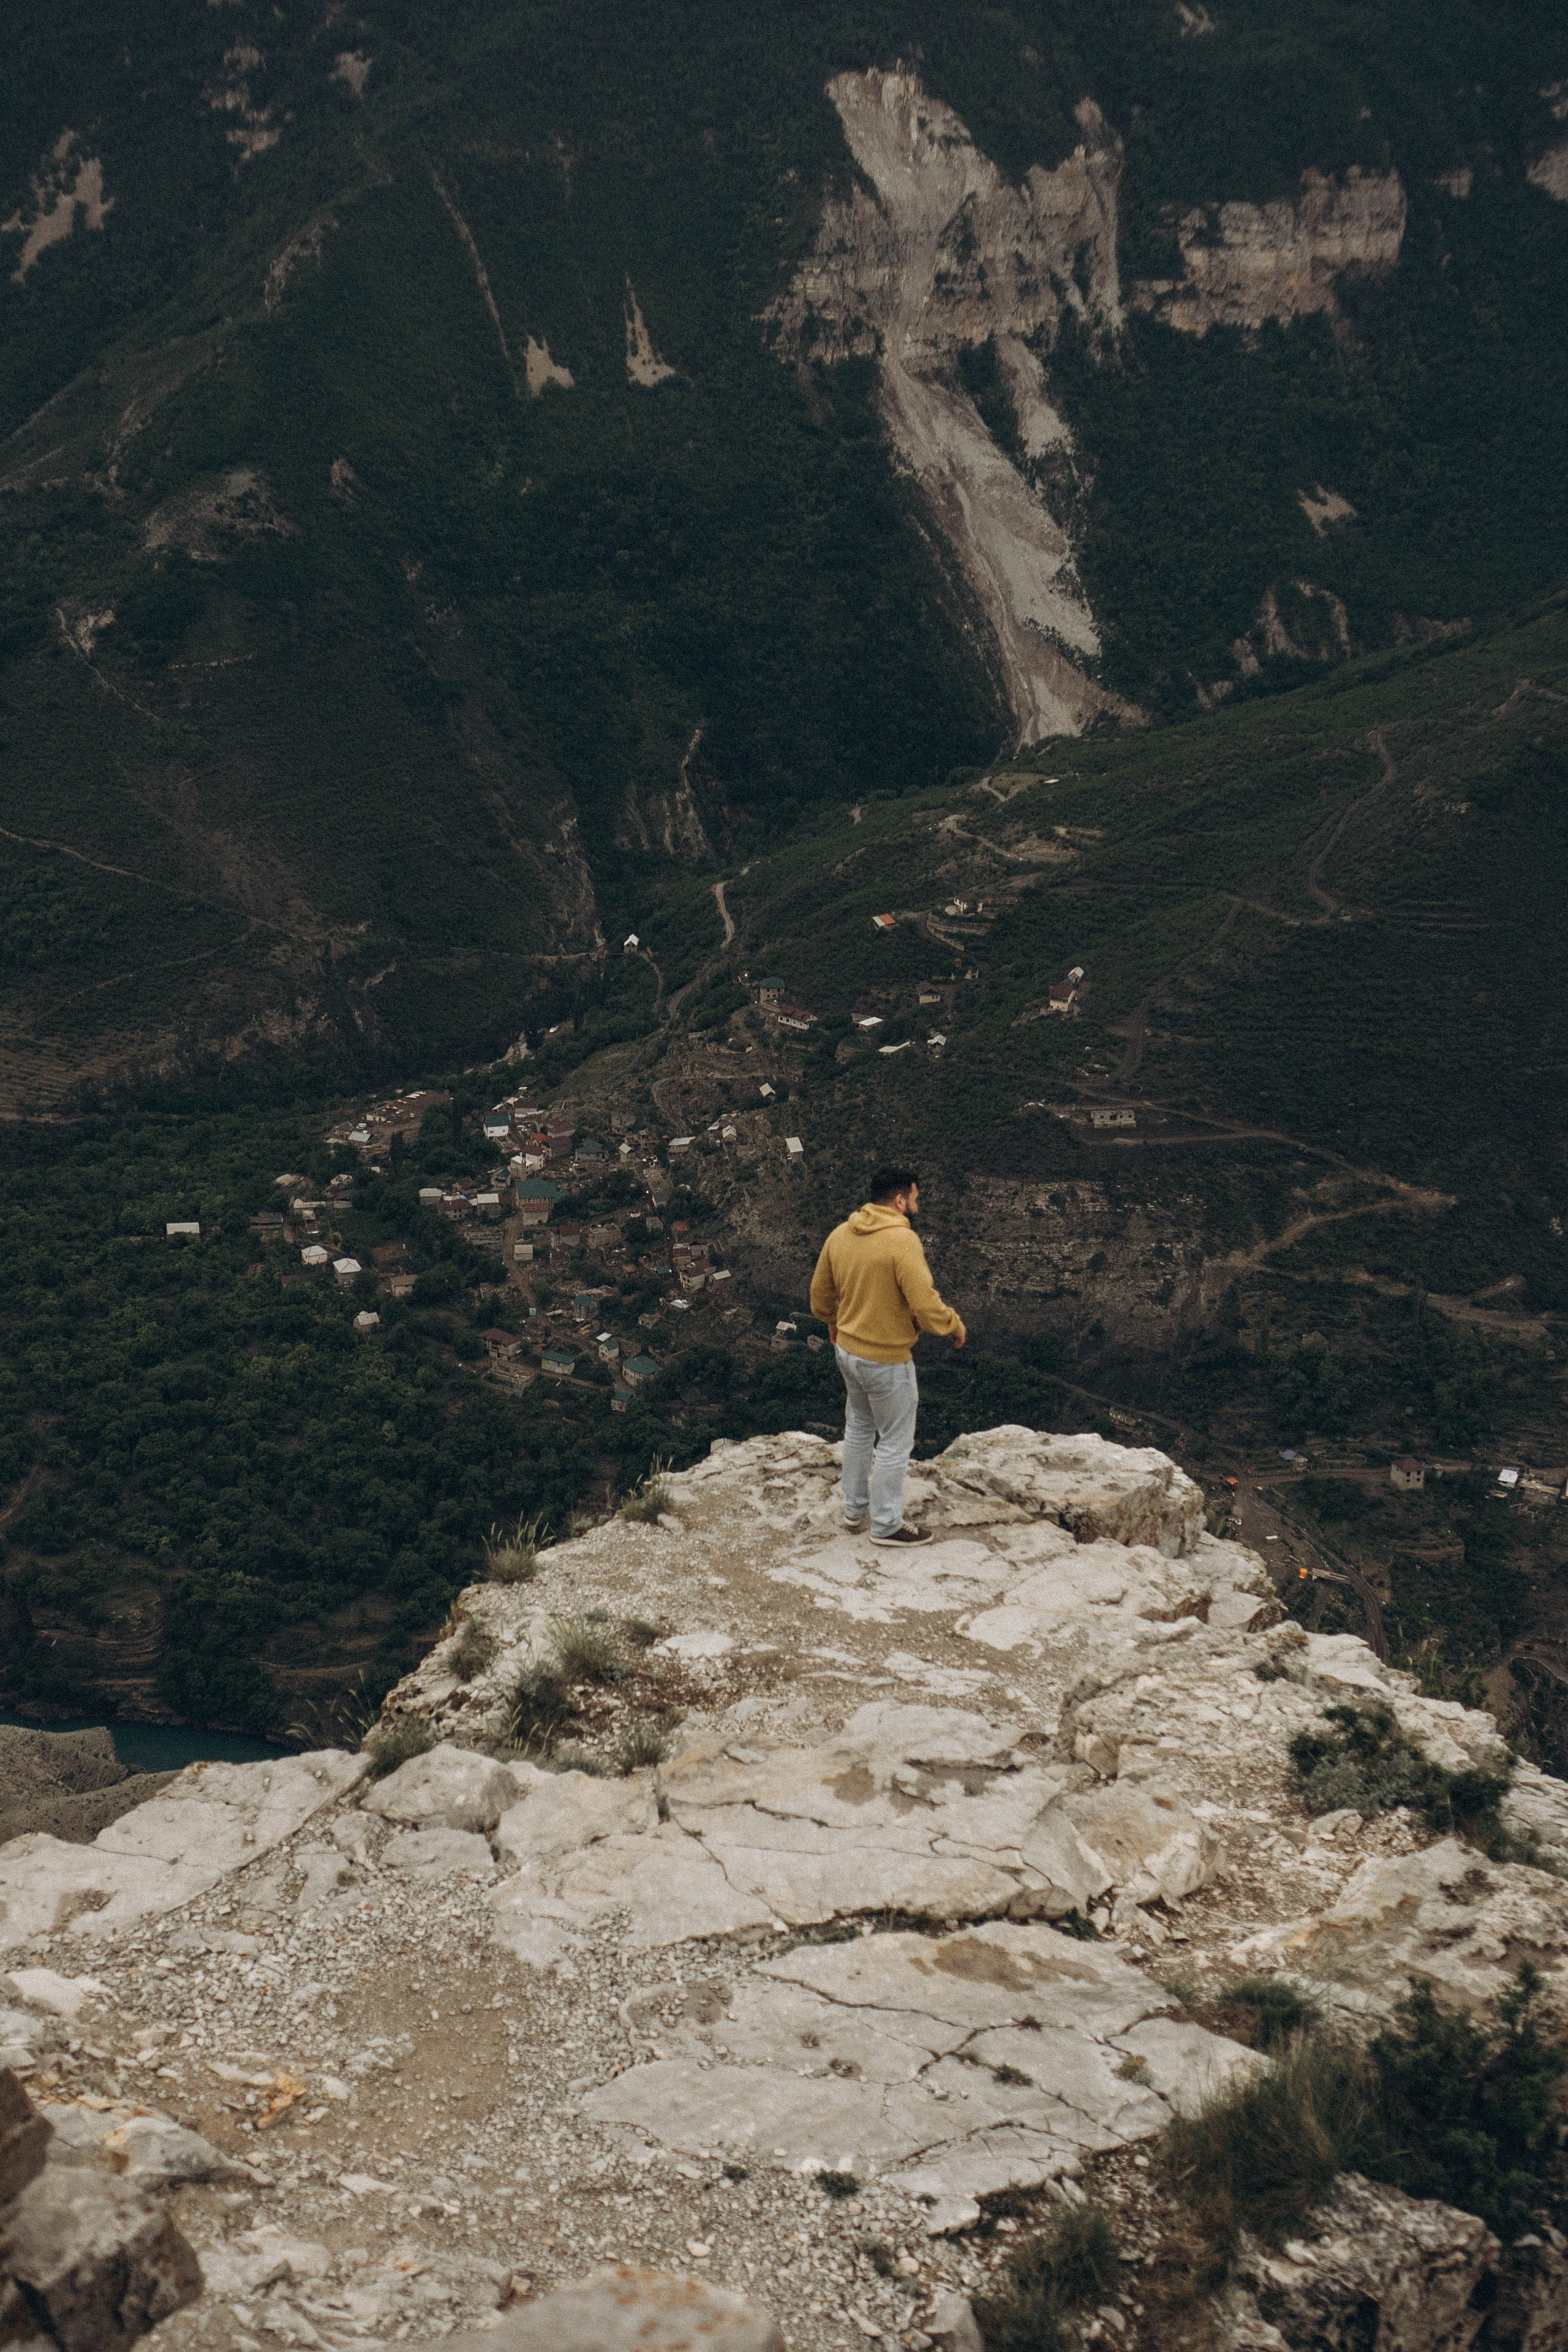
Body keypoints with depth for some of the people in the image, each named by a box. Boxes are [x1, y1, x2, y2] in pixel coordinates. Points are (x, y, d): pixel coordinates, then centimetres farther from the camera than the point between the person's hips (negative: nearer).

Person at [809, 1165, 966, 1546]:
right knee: (894, 1443, 9)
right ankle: (886, 1525, 19)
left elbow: (820, 1293, 11)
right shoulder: (902, 1241, -24)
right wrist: (954, 1326, -7)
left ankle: (854, 1508, 38)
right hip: (886, 1361, -8)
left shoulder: (840, 1235, -1)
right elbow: (927, 1307, -27)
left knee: (858, 1428, 25)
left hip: (848, 1351, 8)